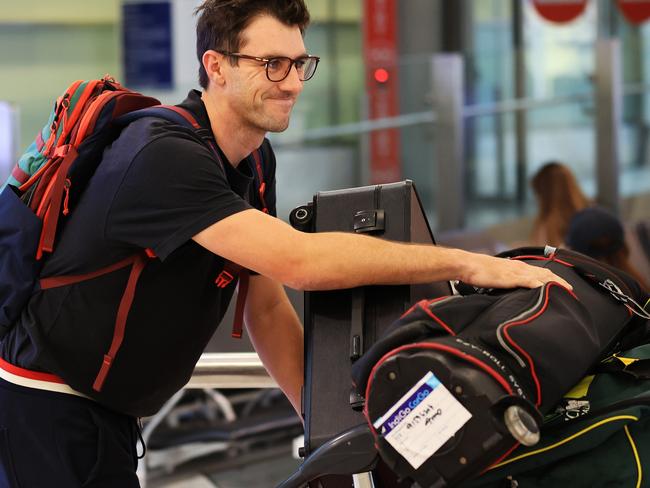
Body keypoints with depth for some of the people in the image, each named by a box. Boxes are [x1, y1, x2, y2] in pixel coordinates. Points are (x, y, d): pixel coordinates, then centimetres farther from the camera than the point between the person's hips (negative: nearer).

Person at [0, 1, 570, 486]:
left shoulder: (256, 161, 4)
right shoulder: (164, 158, -27)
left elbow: (267, 309, 8)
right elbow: (299, 260, -35)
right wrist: (467, 264, -33)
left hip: (110, 409, 9)